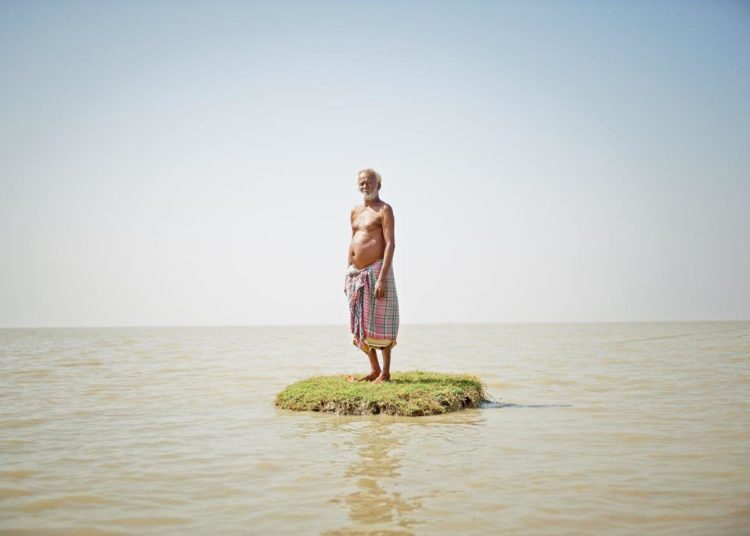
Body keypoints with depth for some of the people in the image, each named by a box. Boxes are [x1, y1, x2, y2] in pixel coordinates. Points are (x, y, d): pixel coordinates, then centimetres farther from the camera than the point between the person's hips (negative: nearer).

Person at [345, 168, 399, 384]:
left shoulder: (384, 210, -6)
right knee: (361, 325, 10)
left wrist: (382, 278, -22)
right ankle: (374, 370, 21)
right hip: (356, 273, 8)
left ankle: (385, 373, 3)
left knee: (379, 323, -4)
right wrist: (348, 276, 15)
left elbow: (390, 244, -14)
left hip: (376, 271, -7)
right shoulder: (355, 212, 17)